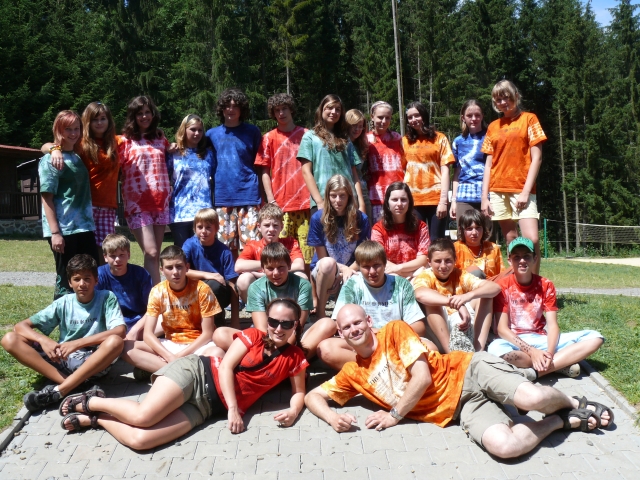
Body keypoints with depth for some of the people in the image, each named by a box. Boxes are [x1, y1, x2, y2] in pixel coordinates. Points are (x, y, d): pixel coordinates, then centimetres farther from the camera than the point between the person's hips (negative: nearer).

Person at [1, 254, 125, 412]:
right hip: (62, 359, 3)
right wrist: (43, 340, -22)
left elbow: (120, 331, -21)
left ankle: (57, 391, -31)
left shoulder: (107, 298, -5)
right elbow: (21, 326, 0)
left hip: (94, 363, -3)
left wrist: (78, 343, -28)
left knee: (115, 342, -35)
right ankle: (70, 385, -28)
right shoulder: (63, 303, 2)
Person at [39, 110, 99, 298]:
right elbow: (46, 198, -11)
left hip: (84, 227, 7)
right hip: (63, 229, -7)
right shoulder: (50, 160, -6)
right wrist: (55, 232, -17)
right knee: (66, 279, 1)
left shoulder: (78, 157, 14)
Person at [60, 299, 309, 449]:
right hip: (195, 372, -1)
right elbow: (226, 366, -5)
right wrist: (233, 408, -15)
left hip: (206, 406, 2)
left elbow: (299, 392, 17)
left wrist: (293, 411, -7)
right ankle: (90, 402, 6)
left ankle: (93, 419, 4)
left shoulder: (294, 357, 9)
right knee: (143, 416, -25)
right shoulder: (253, 335, 3)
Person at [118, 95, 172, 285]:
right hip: (137, 204, -4)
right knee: (151, 253, -13)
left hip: (160, 202, 4)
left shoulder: (161, 139, 15)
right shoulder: (125, 141, 3)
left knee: (154, 255, 6)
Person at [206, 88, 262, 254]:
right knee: (226, 246, 6)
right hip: (222, 197, 2)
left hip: (248, 195, -2)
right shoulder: (212, 134, 11)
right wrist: (209, 195, 9)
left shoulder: (252, 132, 6)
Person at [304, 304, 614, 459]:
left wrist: (394, 415, -8)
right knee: (504, 446, -28)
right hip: (458, 409, 3)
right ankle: (564, 420, 2)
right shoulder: (352, 374, 10)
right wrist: (332, 418, -11)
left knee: (532, 399, -31)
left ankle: (572, 403, 9)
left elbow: (422, 376, -10)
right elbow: (312, 395, 13)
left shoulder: (394, 331, -3)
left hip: (468, 372, -2)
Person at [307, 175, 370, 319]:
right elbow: (322, 258, -4)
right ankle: (320, 312, -20)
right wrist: (344, 268, -18)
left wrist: (347, 272, -21)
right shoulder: (318, 218, -7)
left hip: (350, 271, 1)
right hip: (323, 273, 0)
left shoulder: (361, 219, -5)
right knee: (328, 263, -38)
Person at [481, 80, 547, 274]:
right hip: (498, 191, 3)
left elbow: (536, 158, -2)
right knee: (511, 242, 5)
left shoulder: (528, 119, 5)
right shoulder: (493, 127, 14)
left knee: (531, 239, -15)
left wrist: (526, 191, -12)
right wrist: (484, 197, 4)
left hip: (521, 189, -3)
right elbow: (488, 164, 13)